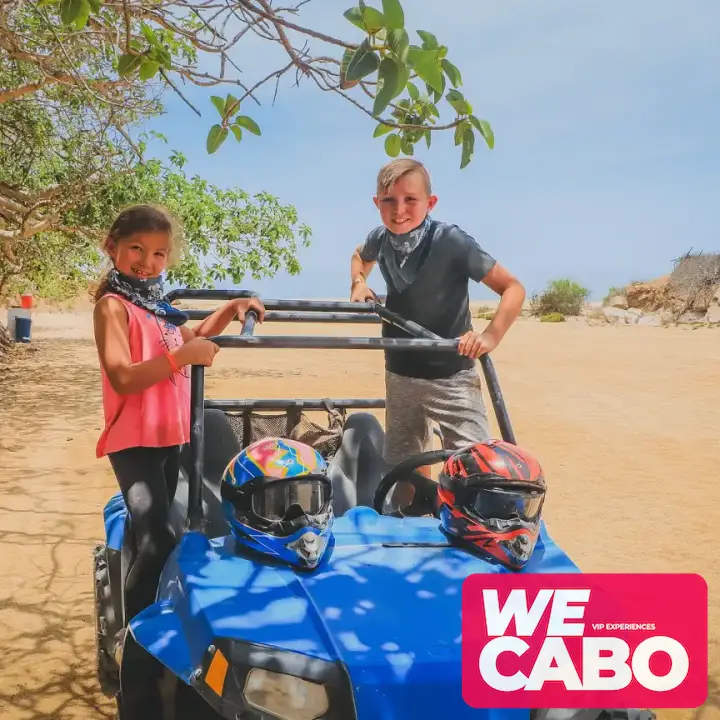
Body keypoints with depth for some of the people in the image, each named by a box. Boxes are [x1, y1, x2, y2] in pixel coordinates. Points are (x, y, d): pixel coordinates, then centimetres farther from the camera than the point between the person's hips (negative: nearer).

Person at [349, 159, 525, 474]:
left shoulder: (451, 241, -22)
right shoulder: (381, 239, -5)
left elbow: (513, 288, -19)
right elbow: (360, 256, 22)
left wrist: (491, 335, -34)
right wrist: (358, 283, 3)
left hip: (451, 374, -5)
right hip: (400, 372, 5)